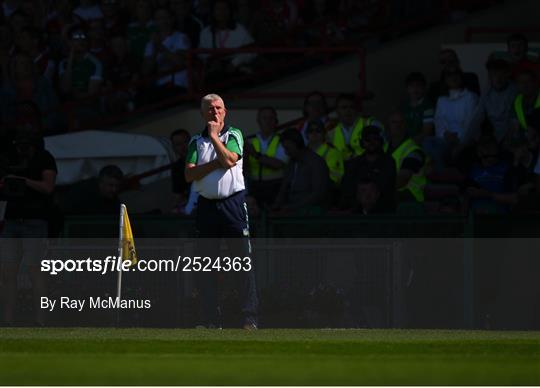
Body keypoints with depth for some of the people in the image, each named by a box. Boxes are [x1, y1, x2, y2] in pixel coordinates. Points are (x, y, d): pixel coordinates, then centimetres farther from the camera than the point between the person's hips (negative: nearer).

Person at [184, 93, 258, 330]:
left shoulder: (234, 135, 6)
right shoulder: (196, 142, 12)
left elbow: (229, 160, -13)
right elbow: (189, 174, -1)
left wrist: (214, 136, -6)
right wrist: (216, 163, -10)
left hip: (233, 203, -3)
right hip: (206, 205, 3)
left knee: (243, 260, -7)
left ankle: (250, 317, -8)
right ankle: (211, 319, 8)